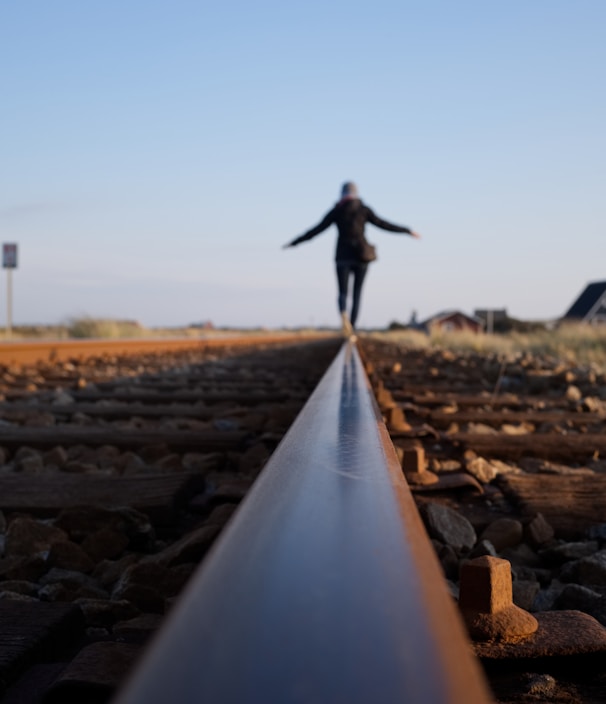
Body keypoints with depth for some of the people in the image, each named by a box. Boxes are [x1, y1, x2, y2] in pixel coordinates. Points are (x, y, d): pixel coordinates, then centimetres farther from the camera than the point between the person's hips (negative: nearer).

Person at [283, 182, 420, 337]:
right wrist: (407, 231, 10)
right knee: (357, 294, 13)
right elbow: (383, 224, 2)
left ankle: (343, 315, -33)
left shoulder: (336, 211, 4)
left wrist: (294, 243, 9)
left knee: (343, 293, 1)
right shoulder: (363, 209, 3)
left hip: (343, 256, 0)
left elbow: (316, 230, 3)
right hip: (361, 256, 0)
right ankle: (351, 329, 7)